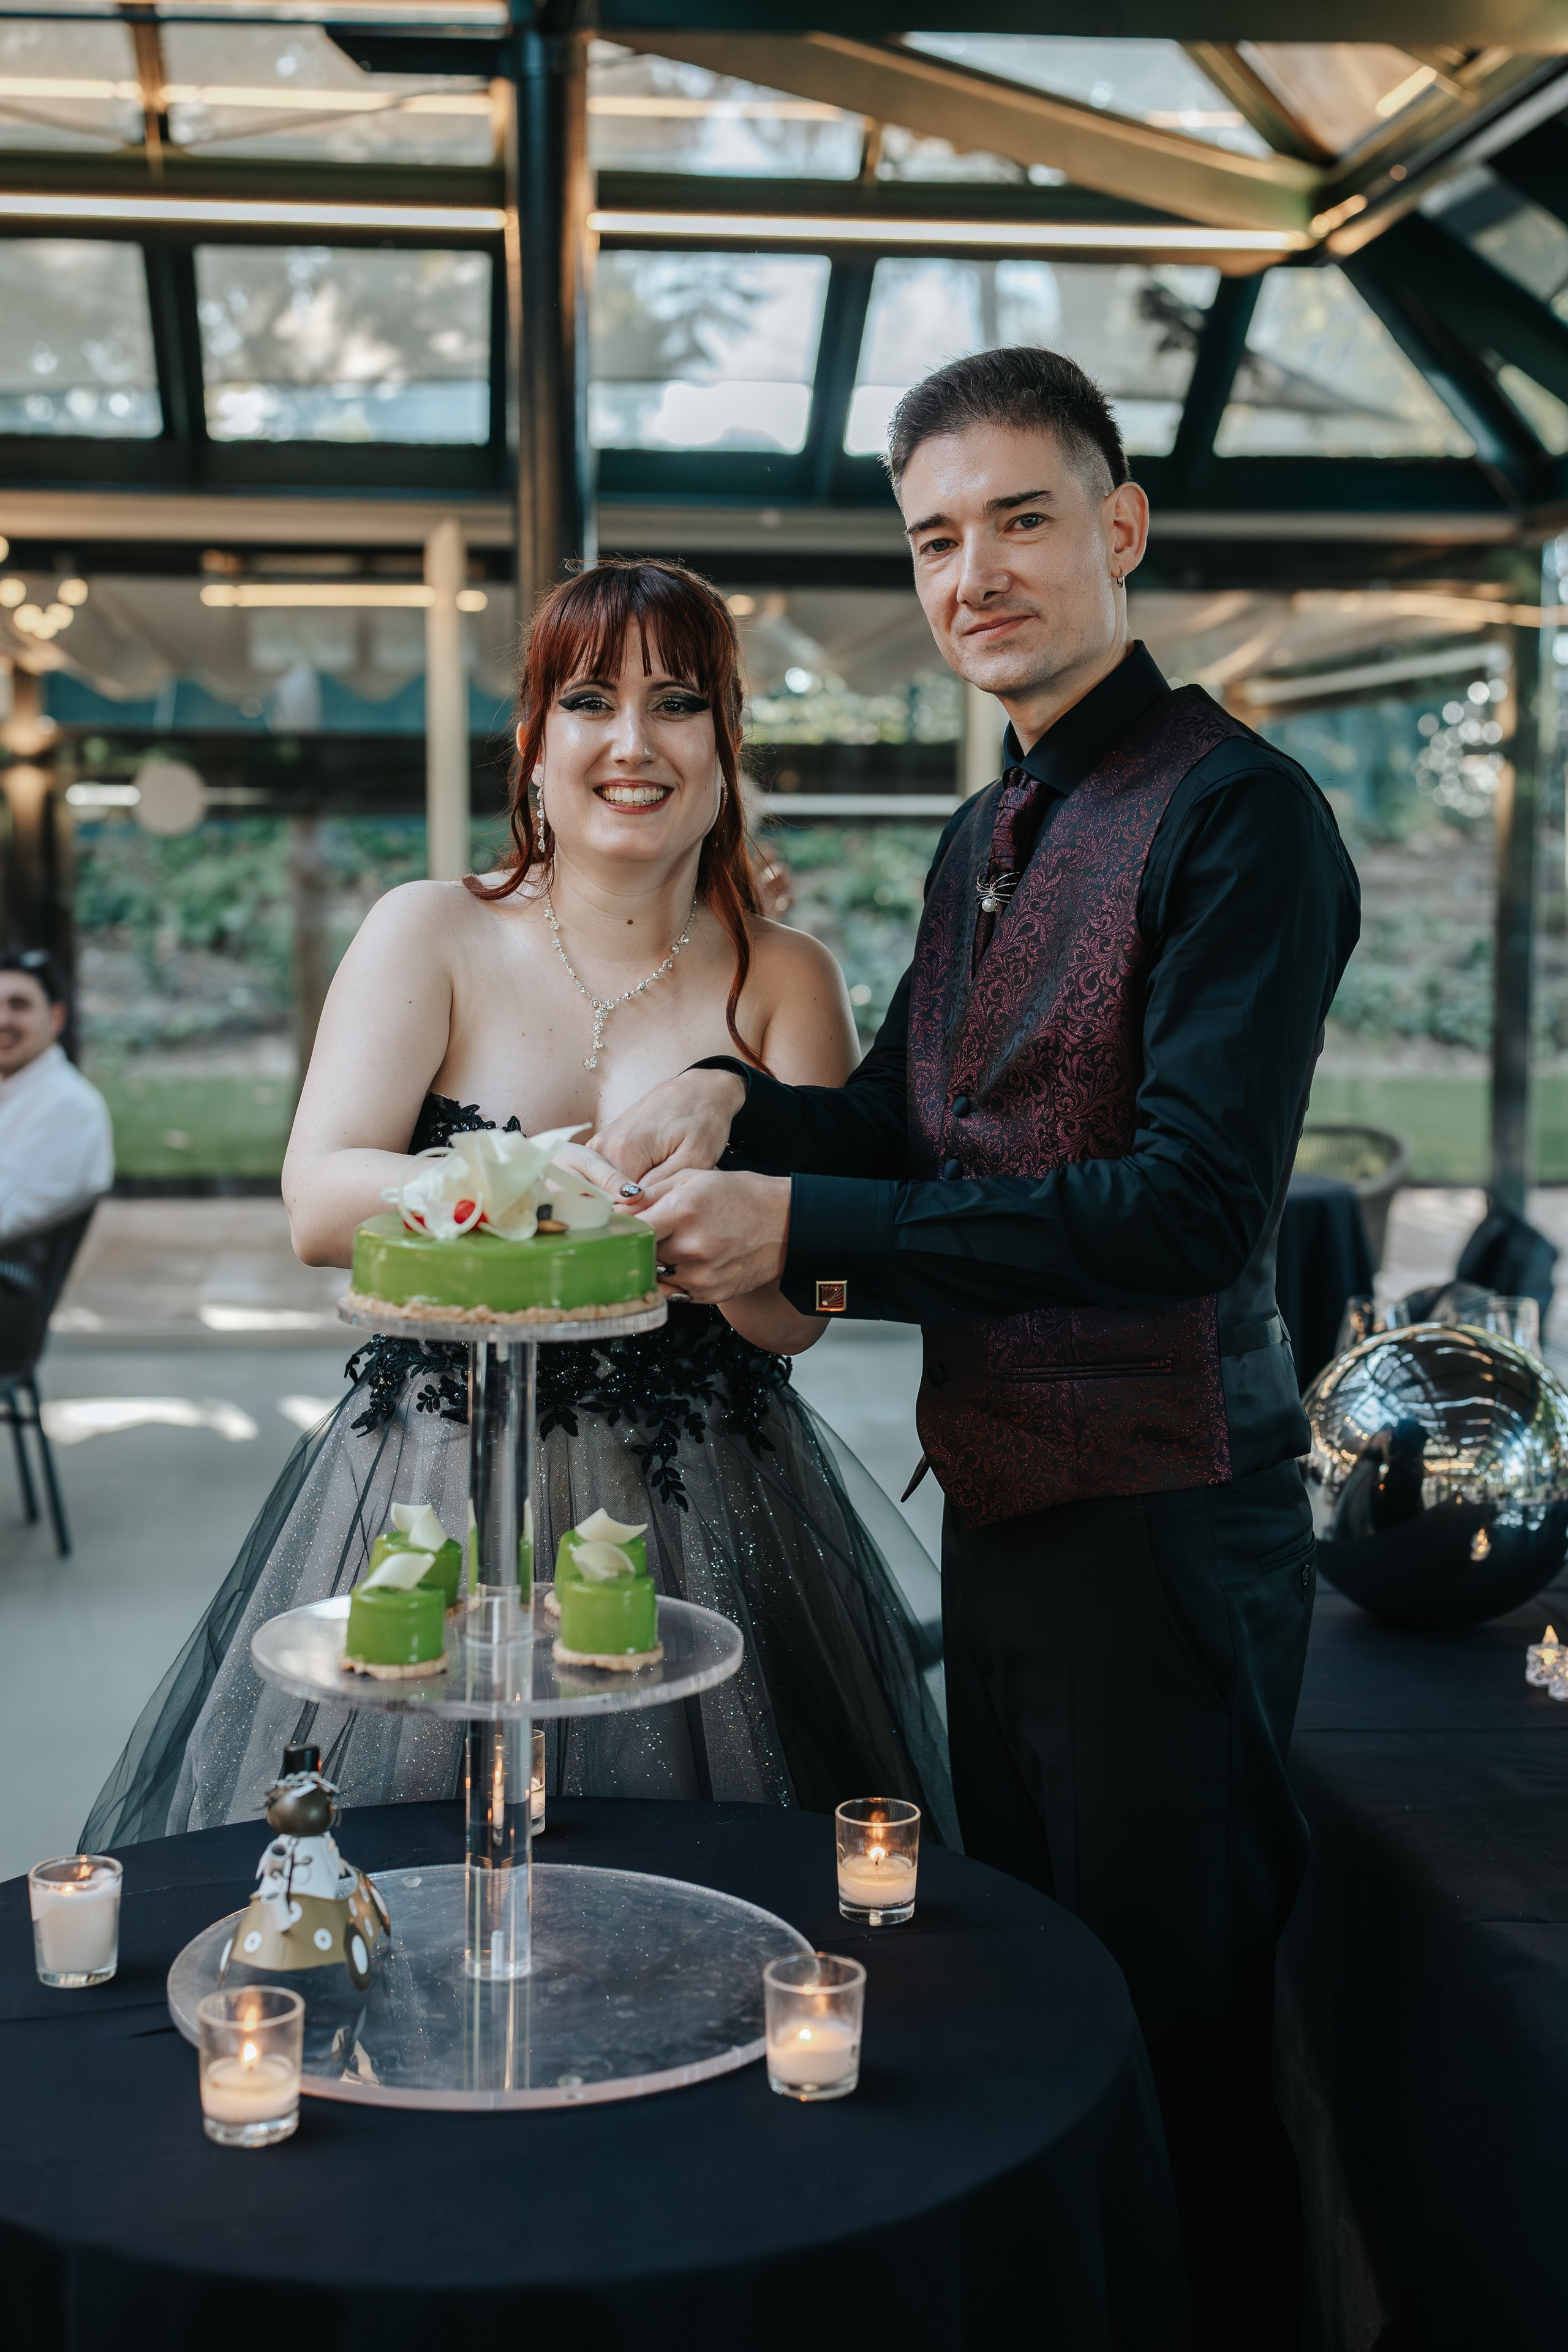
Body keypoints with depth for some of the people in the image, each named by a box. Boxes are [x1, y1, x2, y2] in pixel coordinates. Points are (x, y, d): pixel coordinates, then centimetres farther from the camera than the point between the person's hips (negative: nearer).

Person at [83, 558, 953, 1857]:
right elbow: (319, 1205, -12)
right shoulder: (428, 933, 1)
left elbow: (796, 1311, -6)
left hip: (703, 1517, 1)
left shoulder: (787, 979, 3)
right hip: (431, 1498, 0)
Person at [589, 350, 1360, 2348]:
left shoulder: (1232, 812, -17)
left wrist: (803, 1228, -25)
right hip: (998, 1495, 9)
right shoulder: (984, 838, 13)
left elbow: (1199, 1202, -25)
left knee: (1177, 2050, 7)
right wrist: (737, 1097, -6)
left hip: (1159, 1511, -9)